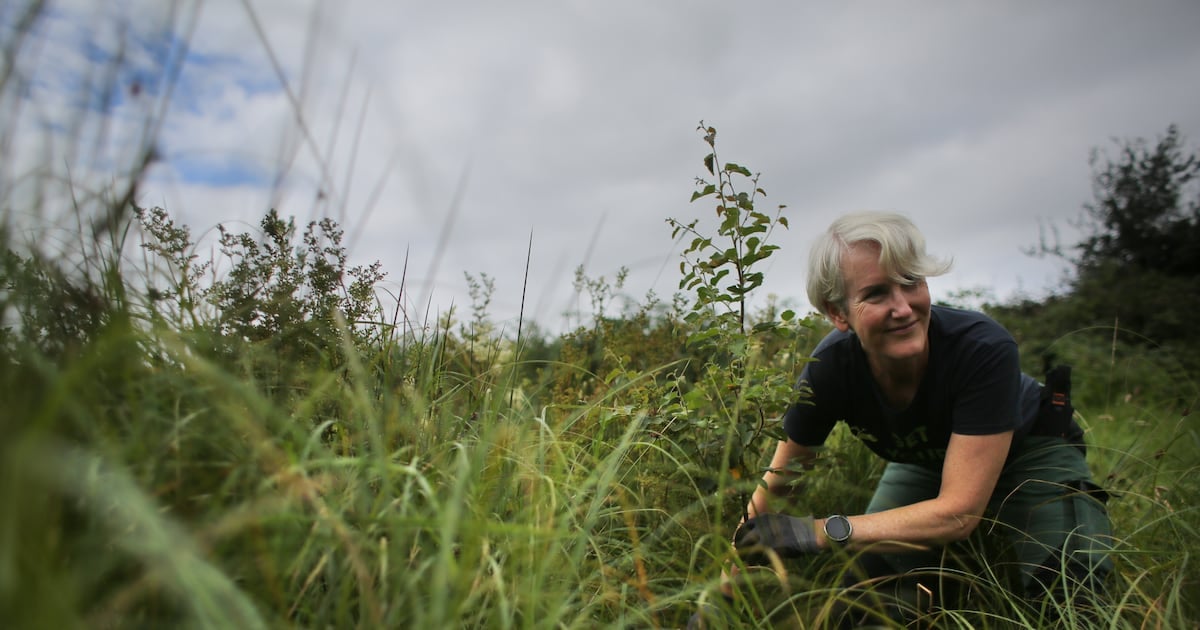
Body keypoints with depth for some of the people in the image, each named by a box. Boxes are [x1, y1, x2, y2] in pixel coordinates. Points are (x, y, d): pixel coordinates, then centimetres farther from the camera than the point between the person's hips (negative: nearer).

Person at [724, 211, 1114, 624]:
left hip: (1027, 450, -2)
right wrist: (729, 582, -19)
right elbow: (774, 484, -18)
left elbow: (960, 510, -38)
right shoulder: (829, 369, -31)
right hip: (925, 464, 2)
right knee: (869, 584, -9)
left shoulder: (983, 348, -39)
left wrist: (821, 531, -43)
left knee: (1068, 586, -22)